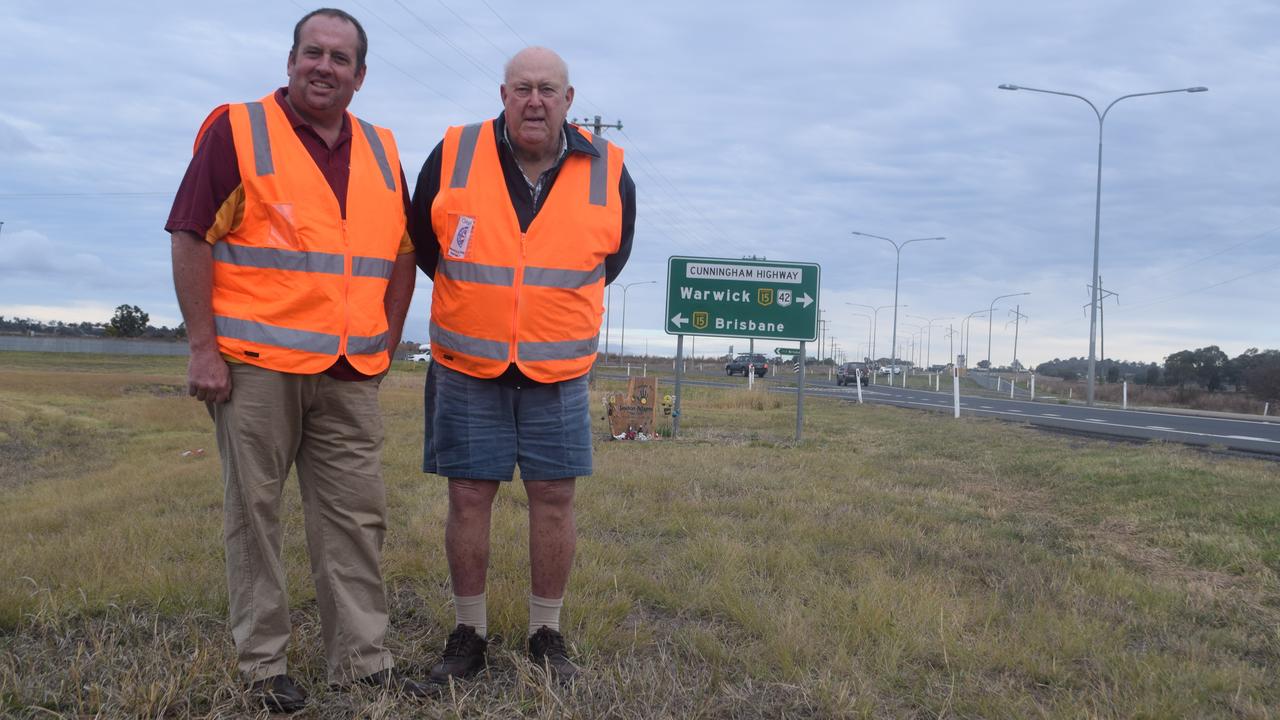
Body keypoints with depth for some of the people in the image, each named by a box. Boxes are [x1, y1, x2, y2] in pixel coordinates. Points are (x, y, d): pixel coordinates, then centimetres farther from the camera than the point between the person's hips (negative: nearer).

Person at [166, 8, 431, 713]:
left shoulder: (380, 152, 13)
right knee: (253, 511, 5)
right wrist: (203, 348, -11)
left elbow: (401, 253, 19)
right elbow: (192, 238, -6)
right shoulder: (238, 131, -2)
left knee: (356, 517, 6)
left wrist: (387, 340, 11)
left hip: (352, 376, 5)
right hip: (256, 365, -4)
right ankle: (262, 664, 16)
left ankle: (362, 660, 16)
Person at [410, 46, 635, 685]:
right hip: (468, 368, 0)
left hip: (559, 372, 1)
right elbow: (424, 248, 11)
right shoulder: (452, 158, -5)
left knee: (554, 499, 3)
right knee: (468, 497, 3)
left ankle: (546, 636, 18)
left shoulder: (608, 172, -3)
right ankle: (468, 636, 18)